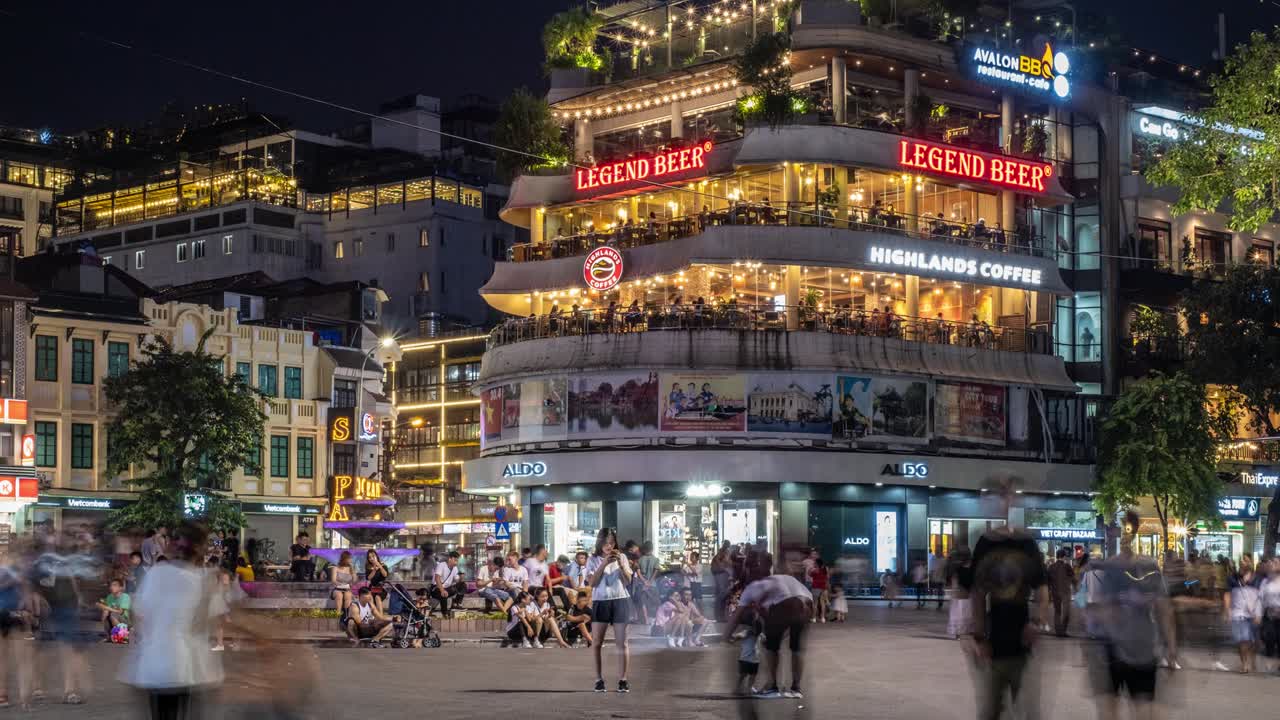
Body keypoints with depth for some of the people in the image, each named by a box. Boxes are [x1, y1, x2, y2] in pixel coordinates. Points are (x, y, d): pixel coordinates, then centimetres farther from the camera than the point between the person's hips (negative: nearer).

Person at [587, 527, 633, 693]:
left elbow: (628, 581, 2)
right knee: (596, 642, -2)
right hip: (600, 602, 0)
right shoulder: (593, 560, 4)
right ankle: (599, 679, 5)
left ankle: (622, 679, 2)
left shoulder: (621, 557, 8)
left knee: (621, 642, -1)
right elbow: (592, 582, -8)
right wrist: (604, 564, -15)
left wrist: (621, 564, -12)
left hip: (620, 600, 1)